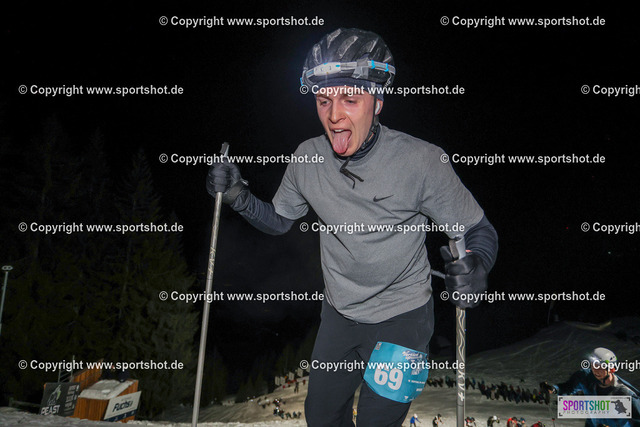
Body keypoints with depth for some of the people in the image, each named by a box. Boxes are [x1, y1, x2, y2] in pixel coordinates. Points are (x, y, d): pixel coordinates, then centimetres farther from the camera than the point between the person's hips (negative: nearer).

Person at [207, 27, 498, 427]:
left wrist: (474, 266, -36)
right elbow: (279, 220, 6)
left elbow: (480, 231, -15)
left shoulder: (422, 161, -24)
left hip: (401, 318, -4)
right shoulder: (308, 158, -11)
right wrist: (239, 197, -12)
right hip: (339, 313, 5)